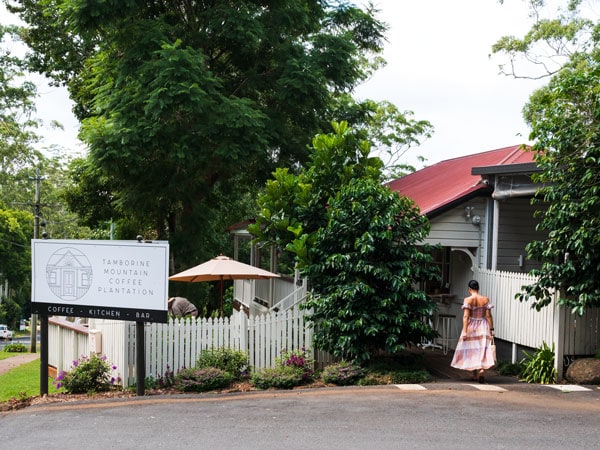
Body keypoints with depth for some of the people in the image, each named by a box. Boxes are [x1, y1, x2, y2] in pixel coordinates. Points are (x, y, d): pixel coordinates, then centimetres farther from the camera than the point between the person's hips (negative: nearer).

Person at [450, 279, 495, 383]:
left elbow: (466, 316, -14)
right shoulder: (486, 300, 0)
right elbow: (488, 316, -2)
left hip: (471, 327, -1)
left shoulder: (468, 300, -9)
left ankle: (475, 375, 20)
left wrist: (464, 331, -15)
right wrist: (491, 329, 4)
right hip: (483, 328, 1)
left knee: (472, 351, 12)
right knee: (483, 350, 2)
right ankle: (482, 370, -21)